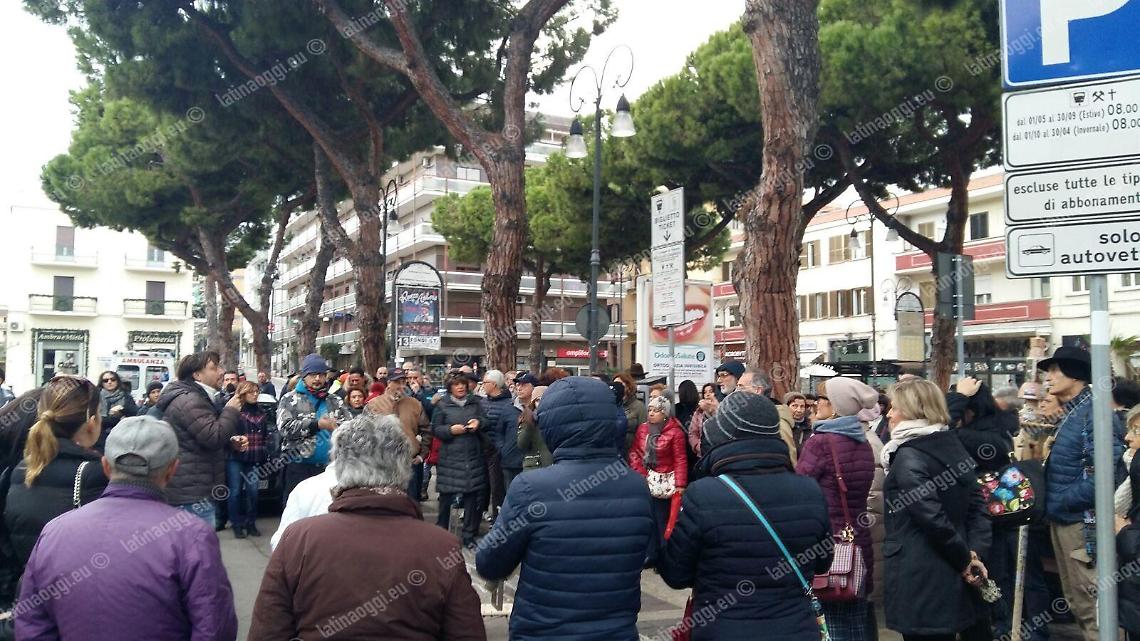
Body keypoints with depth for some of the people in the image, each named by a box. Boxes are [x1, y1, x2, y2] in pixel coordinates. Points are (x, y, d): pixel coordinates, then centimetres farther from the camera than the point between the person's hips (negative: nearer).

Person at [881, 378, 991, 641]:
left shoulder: (908, 457, -16)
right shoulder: (953, 444, 9)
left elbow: (934, 519, -22)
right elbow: (977, 504, 8)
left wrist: (964, 560, -10)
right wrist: (975, 554, 0)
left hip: (919, 578, -8)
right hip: (951, 576, 8)